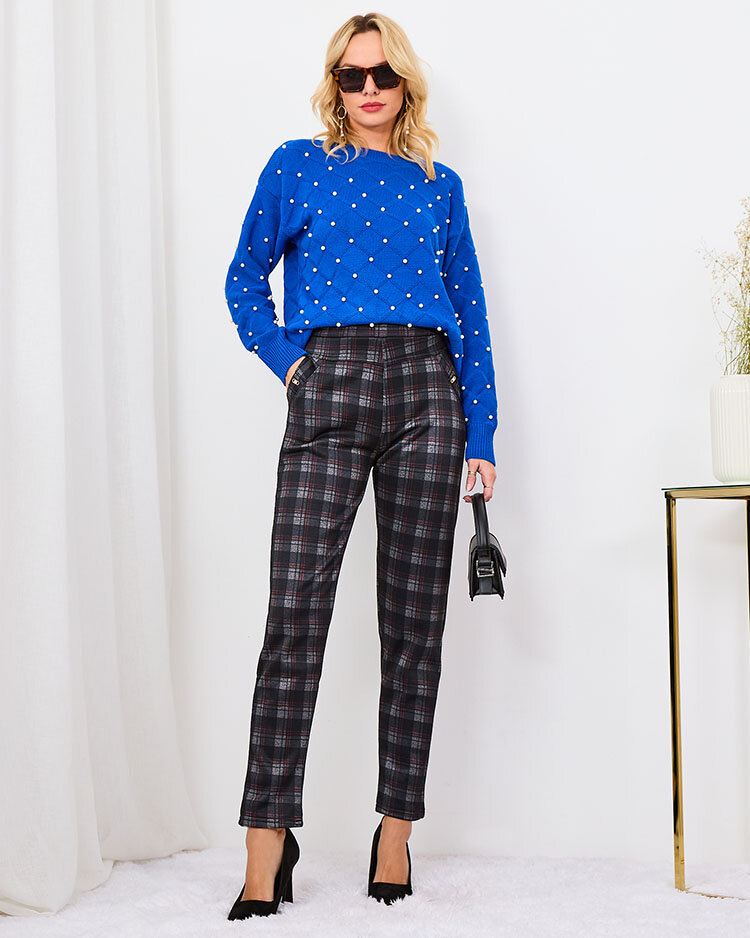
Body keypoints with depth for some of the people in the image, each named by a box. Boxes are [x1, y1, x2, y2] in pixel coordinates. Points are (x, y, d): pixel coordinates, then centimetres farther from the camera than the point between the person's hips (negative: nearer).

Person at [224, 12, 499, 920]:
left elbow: (471, 313, 14)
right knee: (296, 610, -9)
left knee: (414, 616, 1)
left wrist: (480, 436, 8)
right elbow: (244, 280, 15)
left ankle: (396, 830, 10)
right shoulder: (297, 165, 13)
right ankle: (268, 845, -4)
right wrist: (284, 361, 0)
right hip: (329, 393, -2)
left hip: (426, 394, 2)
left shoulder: (438, 185, 17)